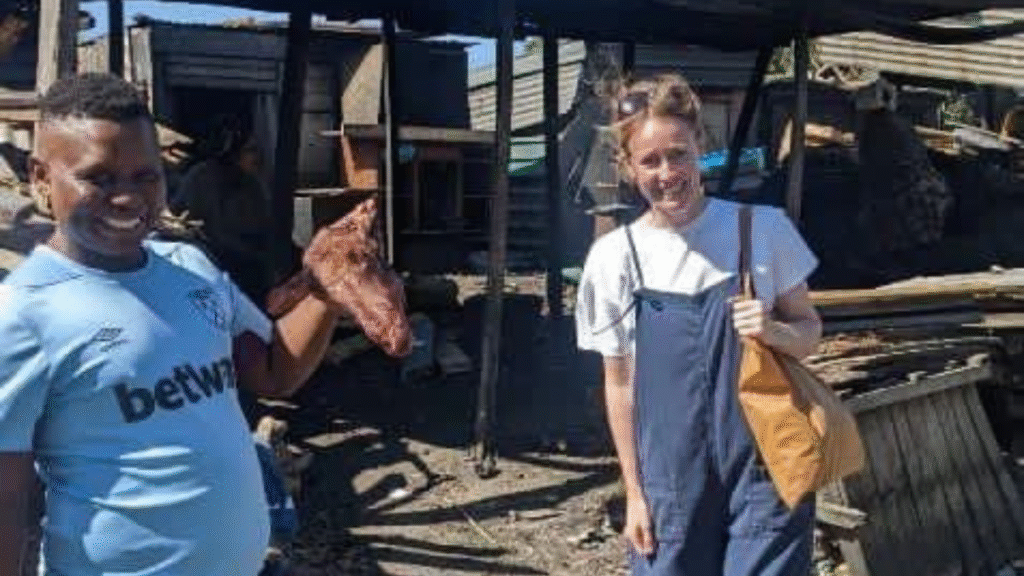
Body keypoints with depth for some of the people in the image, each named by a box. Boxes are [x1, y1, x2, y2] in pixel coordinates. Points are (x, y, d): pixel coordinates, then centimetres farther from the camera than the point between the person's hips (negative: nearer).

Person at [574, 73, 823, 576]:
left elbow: (810, 331, 5)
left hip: (765, 466, -1)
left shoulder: (764, 228, -6)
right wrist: (634, 490, 4)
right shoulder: (614, 257, -4)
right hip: (672, 478, 1)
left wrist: (774, 332, -18)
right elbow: (619, 382, 4)